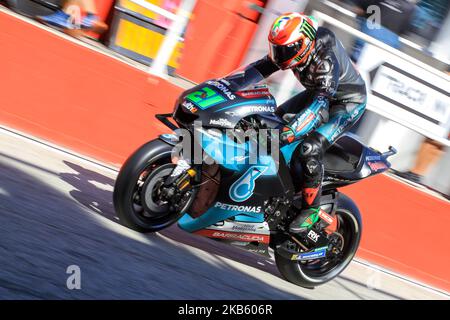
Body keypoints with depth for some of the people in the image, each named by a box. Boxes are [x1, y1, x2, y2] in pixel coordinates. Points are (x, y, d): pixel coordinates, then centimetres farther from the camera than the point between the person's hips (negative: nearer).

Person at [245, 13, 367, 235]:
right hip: (317, 92, 9)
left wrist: (291, 131, -56)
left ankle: (311, 207, -9)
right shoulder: (291, 47, -14)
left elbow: (320, 104, -46)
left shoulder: (326, 60, -37)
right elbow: (259, 68, -6)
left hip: (348, 102, -9)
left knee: (310, 149, -25)